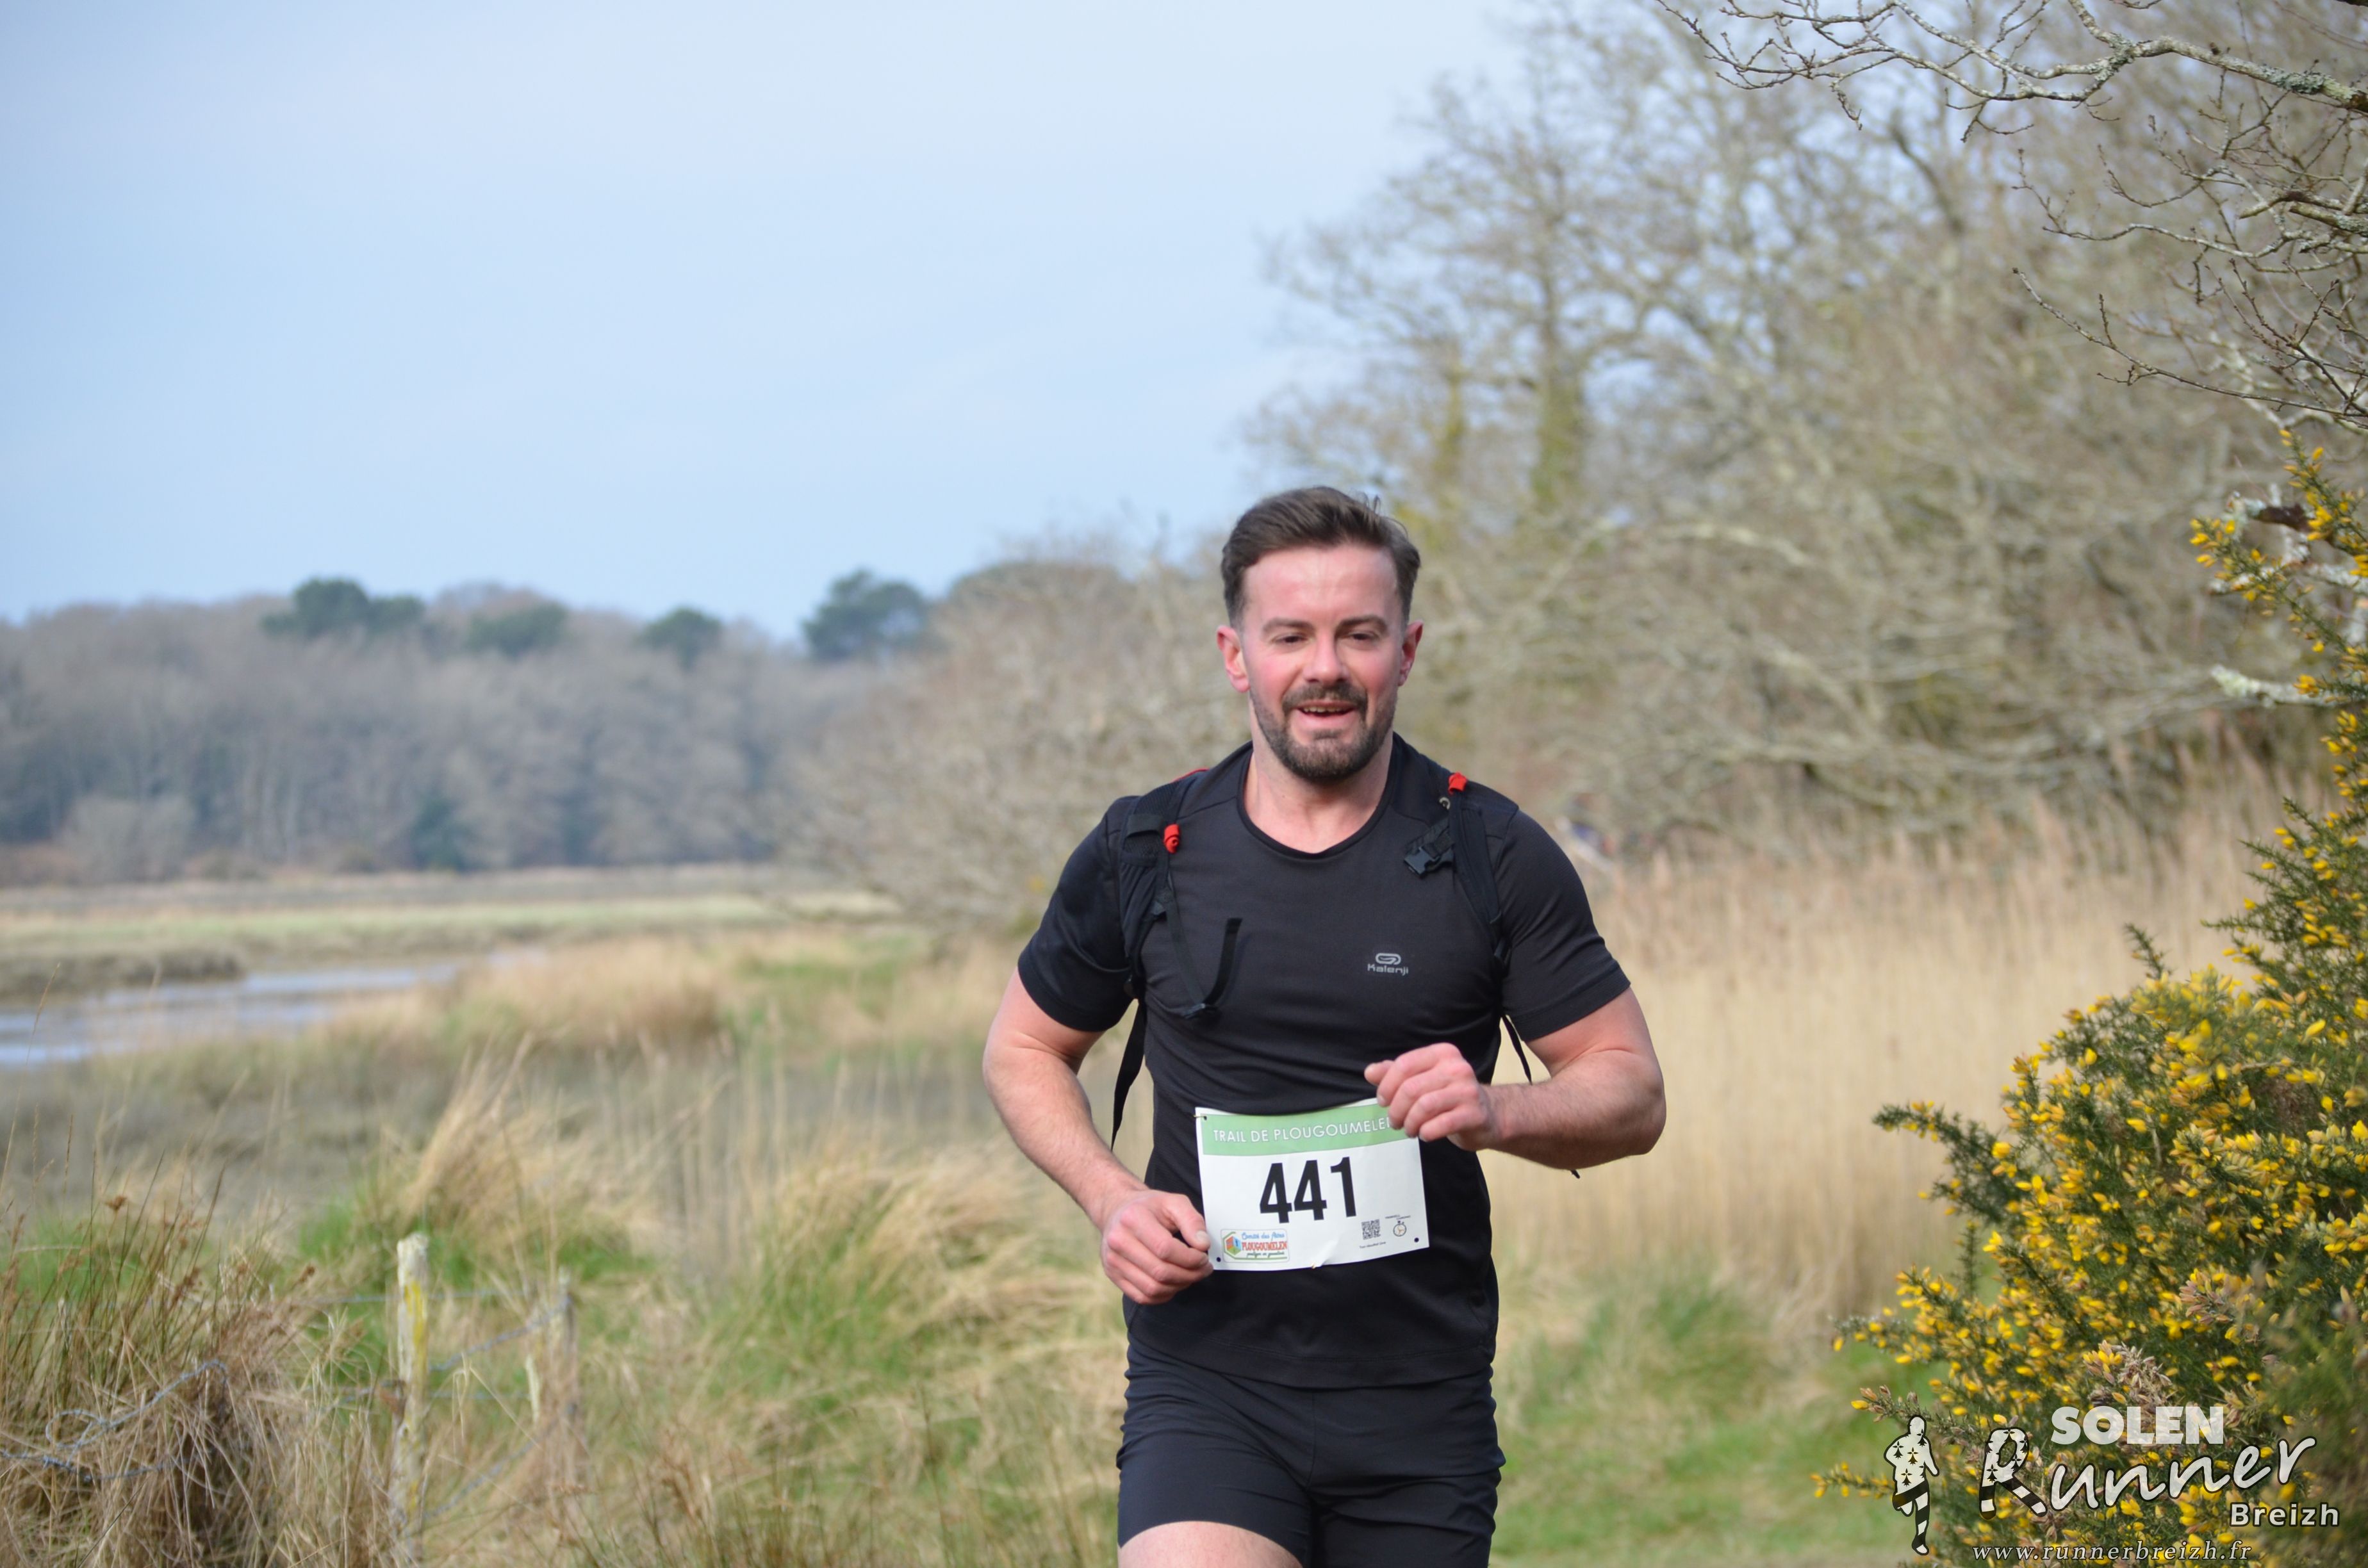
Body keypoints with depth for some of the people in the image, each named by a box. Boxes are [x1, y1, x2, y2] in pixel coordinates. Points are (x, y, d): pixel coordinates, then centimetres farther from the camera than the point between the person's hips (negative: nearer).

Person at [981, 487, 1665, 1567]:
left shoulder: (1493, 859, 0)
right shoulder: (1145, 856, 2)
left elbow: (1632, 1092, 3)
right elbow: (1024, 1048, 16)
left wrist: (1496, 1112, -18)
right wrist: (1111, 1197, -3)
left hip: (1421, 1406, 1)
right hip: (1206, 1385, -1)